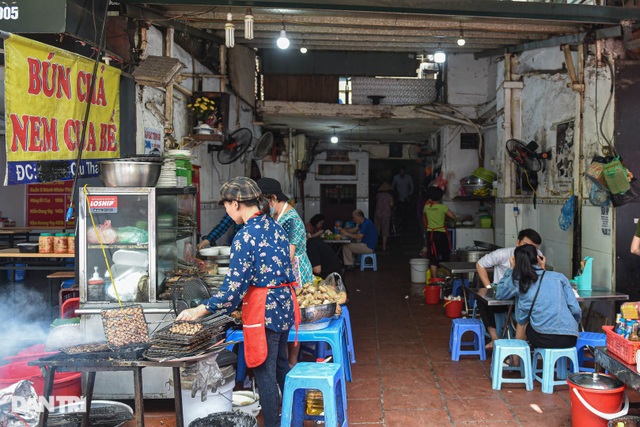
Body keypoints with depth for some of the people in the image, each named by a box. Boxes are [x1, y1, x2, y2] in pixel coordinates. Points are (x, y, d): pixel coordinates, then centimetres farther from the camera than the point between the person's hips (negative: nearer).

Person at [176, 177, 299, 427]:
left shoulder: (245, 237, -18)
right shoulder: (275, 227, 6)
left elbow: (234, 286, -20)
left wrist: (201, 310, -12)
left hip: (263, 309, -9)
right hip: (284, 302, 9)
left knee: (265, 372, 5)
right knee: (280, 363, 22)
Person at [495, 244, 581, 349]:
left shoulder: (517, 281, 7)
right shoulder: (559, 277, 12)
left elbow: (499, 294, 26)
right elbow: (576, 310, 6)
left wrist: (511, 269, 28)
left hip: (543, 339, -3)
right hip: (570, 339, 3)